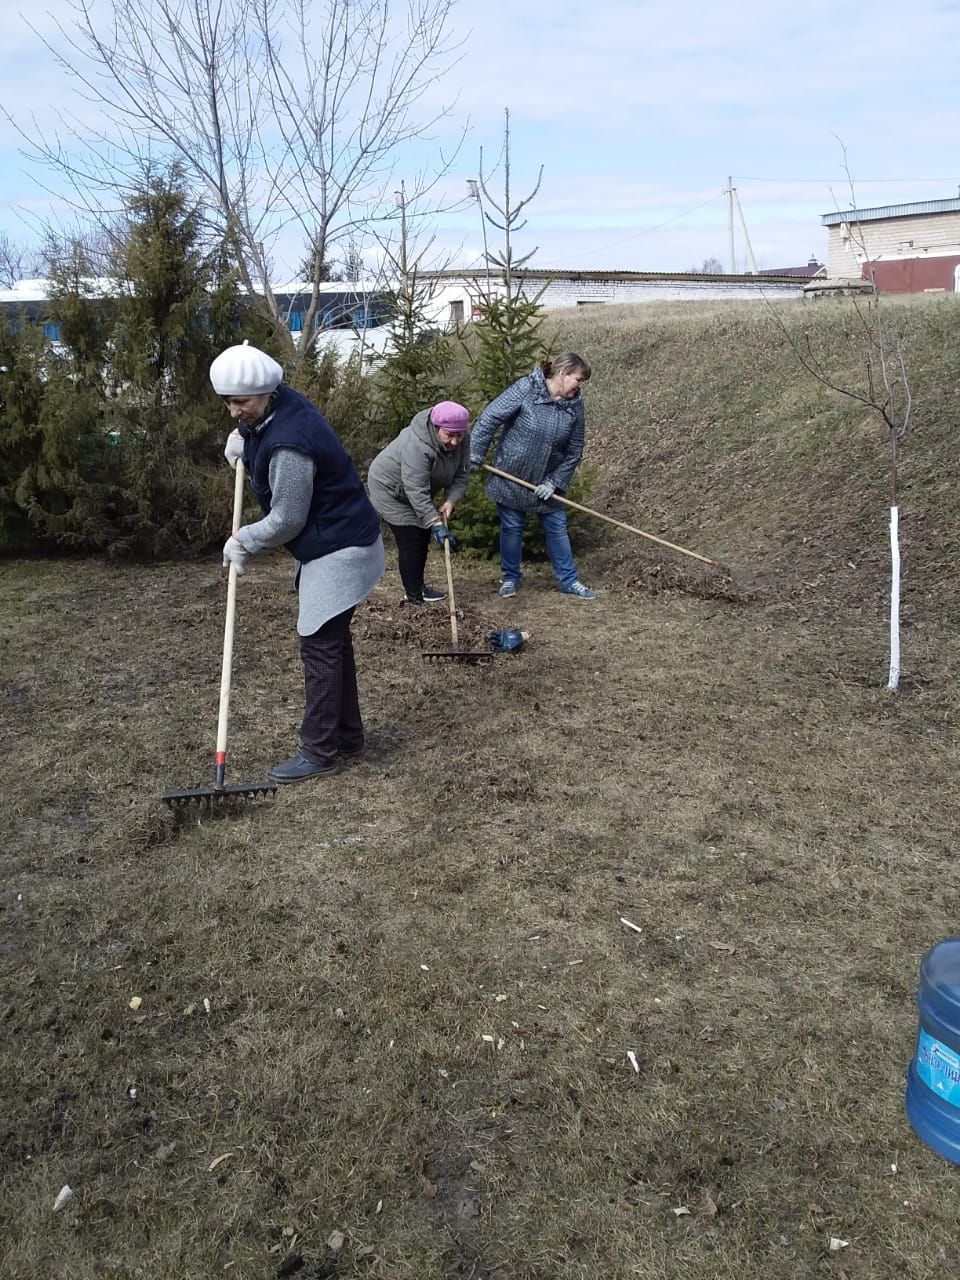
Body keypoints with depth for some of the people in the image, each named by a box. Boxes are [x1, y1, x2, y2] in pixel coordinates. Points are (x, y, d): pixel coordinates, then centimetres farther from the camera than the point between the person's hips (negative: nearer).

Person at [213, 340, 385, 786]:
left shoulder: (288, 446, -29)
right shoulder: (282, 402, 2)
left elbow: (287, 520, -21)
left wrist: (244, 540, -4)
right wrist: (243, 441, 6)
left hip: (339, 551, -11)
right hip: (336, 542, 11)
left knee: (319, 645, -6)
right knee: (332, 640, 16)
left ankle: (319, 752, 2)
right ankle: (347, 735, 27)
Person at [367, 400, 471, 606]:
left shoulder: (461, 438, -16)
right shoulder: (417, 446, -38)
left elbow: (461, 474, -9)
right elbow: (417, 492, -39)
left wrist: (450, 500, -23)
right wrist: (435, 523, -41)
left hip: (415, 488, 8)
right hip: (389, 488, -8)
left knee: (423, 537, 12)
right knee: (411, 541, -12)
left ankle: (418, 587, 25)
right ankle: (414, 596, -5)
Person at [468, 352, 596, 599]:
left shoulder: (575, 406, -5)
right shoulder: (525, 390, -18)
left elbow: (574, 452, -1)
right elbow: (488, 419, -17)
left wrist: (554, 482, -9)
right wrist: (474, 457, -17)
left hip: (545, 483, 4)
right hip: (510, 477, -4)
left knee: (557, 528, 8)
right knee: (512, 528, 6)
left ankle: (569, 580, 19)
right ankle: (510, 578, 24)